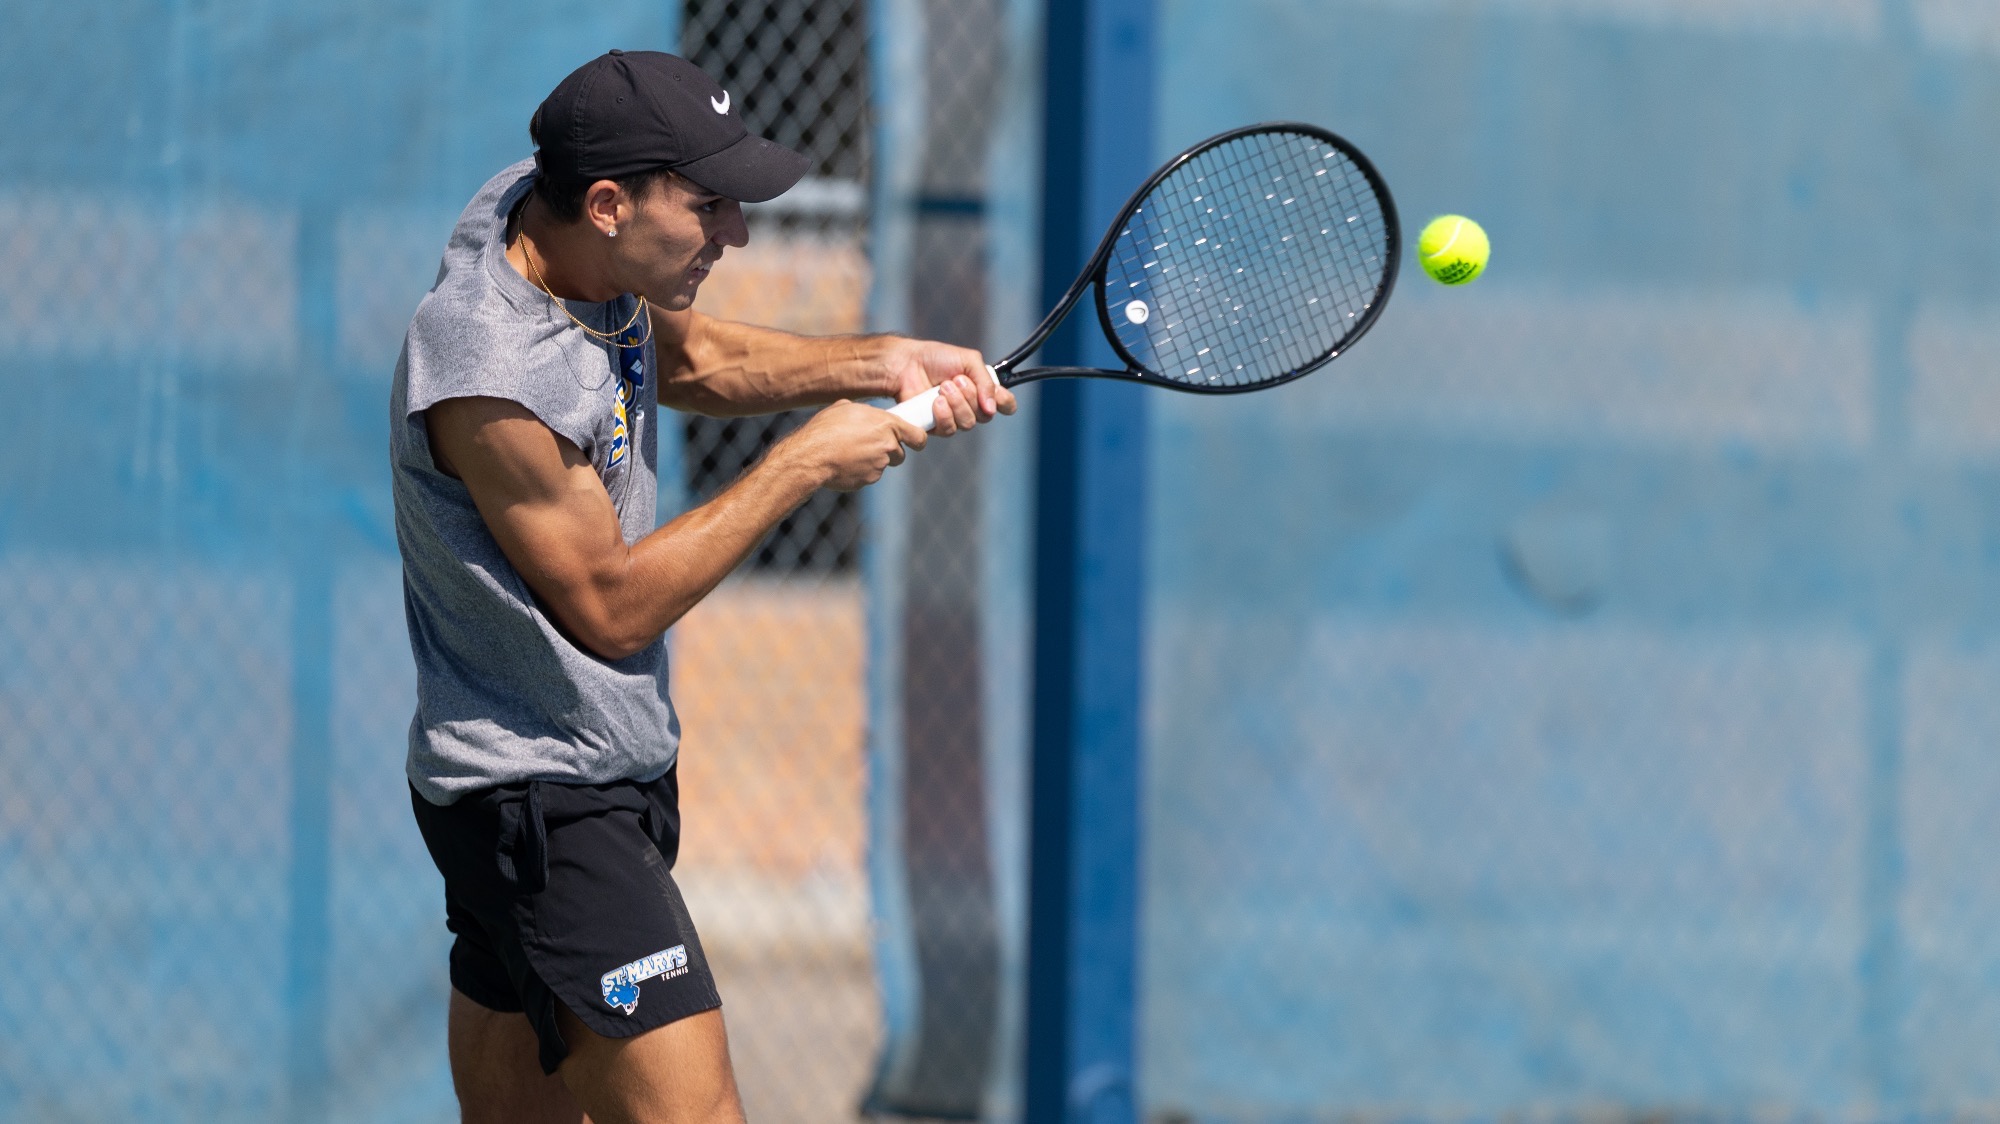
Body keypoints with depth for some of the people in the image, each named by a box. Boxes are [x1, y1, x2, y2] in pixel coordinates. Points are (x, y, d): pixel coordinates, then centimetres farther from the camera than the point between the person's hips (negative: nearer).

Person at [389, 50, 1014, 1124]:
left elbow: (688, 359, 21)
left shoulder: (543, 212, 0)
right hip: (541, 800, -10)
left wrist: (877, 365, 6)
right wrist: (804, 463, -13)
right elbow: (612, 609, -18)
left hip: (613, 772, 10)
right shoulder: (491, 377, -27)